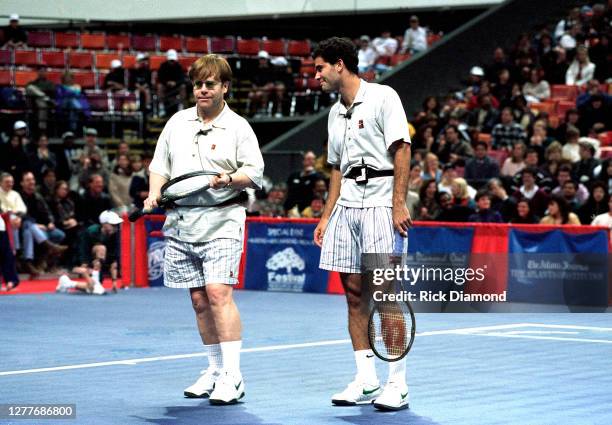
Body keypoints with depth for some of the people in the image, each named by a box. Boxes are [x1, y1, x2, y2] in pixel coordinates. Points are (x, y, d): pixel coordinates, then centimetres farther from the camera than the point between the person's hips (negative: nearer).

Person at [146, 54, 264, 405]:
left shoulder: (238, 127, 1)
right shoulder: (177, 123, 14)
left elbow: (256, 172, -3)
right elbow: (160, 165, 18)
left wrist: (230, 179, -21)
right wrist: (155, 192, 1)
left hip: (221, 221, -5)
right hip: (181, 223, 5)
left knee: (218, 293, -17)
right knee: (199, 300, 9)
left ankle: (232, 377, -16)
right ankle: (216, 370, 20)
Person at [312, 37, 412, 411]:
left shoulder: (382, 97, -4)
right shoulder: (335, 113, 19)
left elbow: (402, 150, -11)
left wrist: (399, 204, -17)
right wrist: (326, 216, 18)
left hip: (380, 205, -7)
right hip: (346, 207, 8)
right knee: (355, 295, 5)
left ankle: (398, 384, -4)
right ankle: (366, 380, 11)